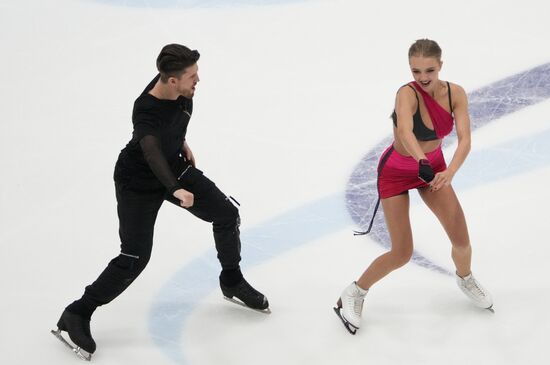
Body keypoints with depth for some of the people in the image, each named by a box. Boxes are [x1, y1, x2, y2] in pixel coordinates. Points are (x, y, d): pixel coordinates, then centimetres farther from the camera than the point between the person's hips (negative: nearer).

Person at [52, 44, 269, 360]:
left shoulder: (180, 89, -15)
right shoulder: (146, 111, -37)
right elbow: (151, 150, -53)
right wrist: (175, 189, -65)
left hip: (174, 167, 7)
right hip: (139, 183, -7)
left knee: (227, 214, 4)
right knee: (135, 258, -11)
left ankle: (232, 282, 28)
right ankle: (77, 315, 4)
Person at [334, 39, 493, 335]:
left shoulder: (455, 94, -16)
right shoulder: (407, 94, -31)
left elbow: (464, 139, -25)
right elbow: (405, 131, -50)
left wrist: (449, 172, -44)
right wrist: (422, 162, -69)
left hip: (433, 166, 5)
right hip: (396, 172, -4)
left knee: (461, 240, 2)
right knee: (402, 254, -5)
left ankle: (465, 278, 37)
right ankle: (354, 294, 18)